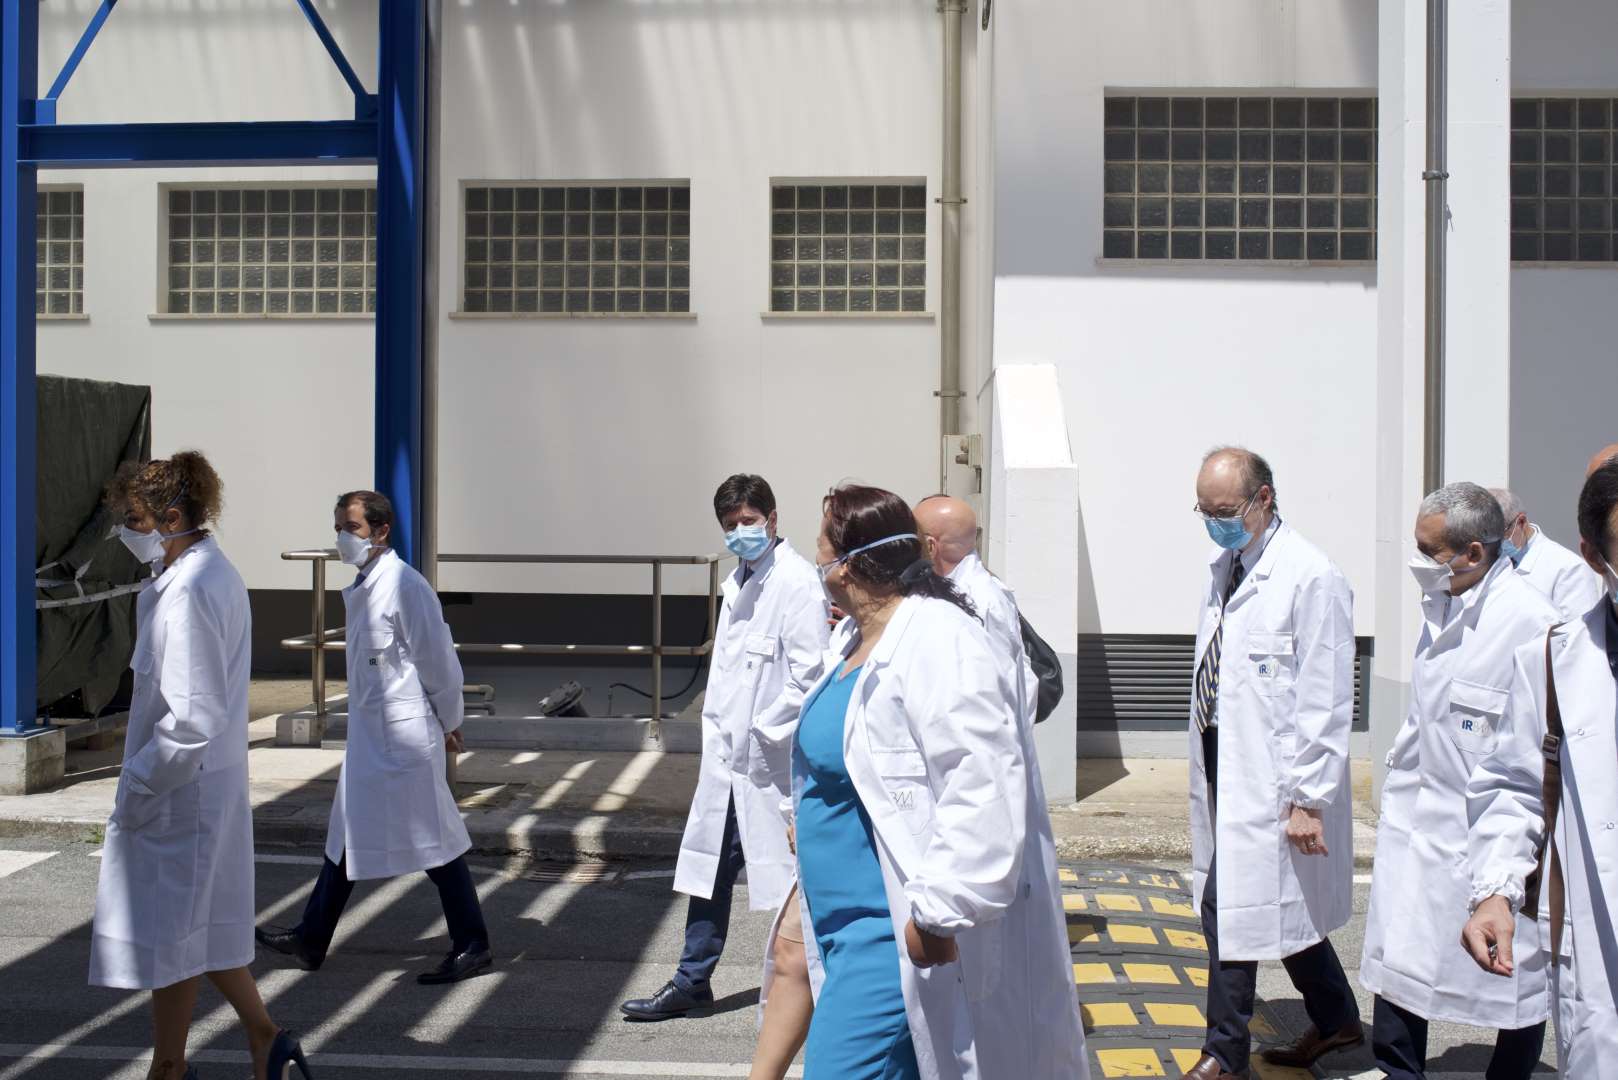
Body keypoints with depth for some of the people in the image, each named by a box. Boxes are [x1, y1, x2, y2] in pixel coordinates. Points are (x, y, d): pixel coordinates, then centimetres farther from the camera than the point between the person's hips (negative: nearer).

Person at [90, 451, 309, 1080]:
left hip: (181, 788, -9)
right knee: (200, 922, 18)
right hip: (210, 781, 9)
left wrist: (137, 786, -15)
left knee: (168, 929, 6)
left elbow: (193, 718, -25)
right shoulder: (212, 573, 8)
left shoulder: (189, 592, -23)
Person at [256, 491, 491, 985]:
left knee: (433, 840, -2)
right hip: (368, 735, 9)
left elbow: (438, 660, -15)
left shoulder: (404, 585, -17)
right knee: (347, 834, 16)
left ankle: (472, 946, 8)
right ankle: (311, 941, 27)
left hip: (404, 736, -9)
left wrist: (449, 723, -6)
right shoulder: (362, 588, 12)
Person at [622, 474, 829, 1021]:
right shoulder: (738, 581, 14)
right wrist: (718, 727, 12)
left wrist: (764, 729, -15)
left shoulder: (796, 581, -12)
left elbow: (810, 673, -18)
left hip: (770, 762, -8)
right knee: (709, 868, 15)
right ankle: (692, 985, 28)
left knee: (787, 875, 1)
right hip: (728, 756, 8)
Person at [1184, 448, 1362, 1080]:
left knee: (1228, 908, -4)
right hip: (1225, 764, 8)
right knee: (1281, 907, 18)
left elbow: (1326, 703, -17)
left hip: (1269, 777, -8)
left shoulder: (1310, 578, -16)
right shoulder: (1223, 568, 9)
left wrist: (1306, 798, -18)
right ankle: (1335, 1021, 38)